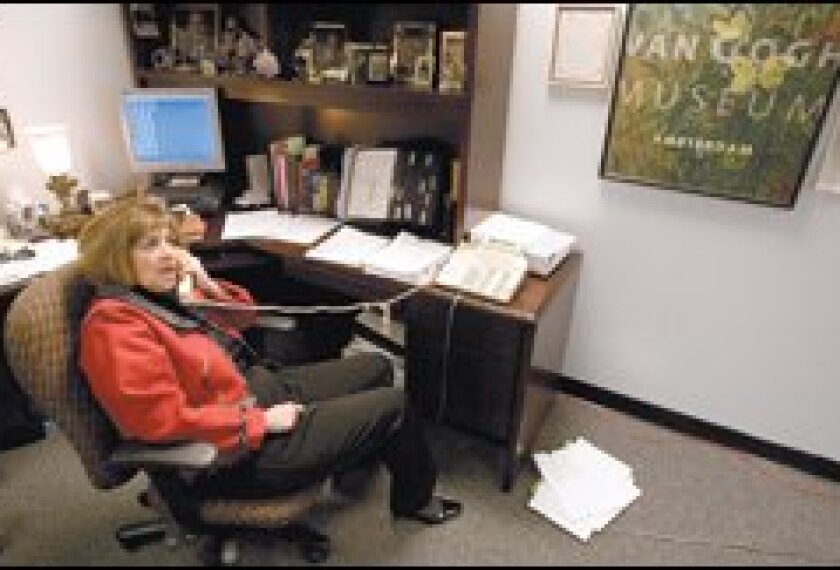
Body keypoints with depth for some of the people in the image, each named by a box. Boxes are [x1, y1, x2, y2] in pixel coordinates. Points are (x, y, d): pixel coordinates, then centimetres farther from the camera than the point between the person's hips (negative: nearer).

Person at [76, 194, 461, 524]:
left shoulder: (158, 294, 5)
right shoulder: (114, 325, -22)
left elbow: (243, 318, 13)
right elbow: (165, 420, -29)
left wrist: (208, 284, -7)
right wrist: (263, 421, -23)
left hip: (257, 386, 9)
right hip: (240, 450, -9)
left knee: (376, 366, 16)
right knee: (392, 405, -5)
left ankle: (354, 460, 41)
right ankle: (415, 498, 25)